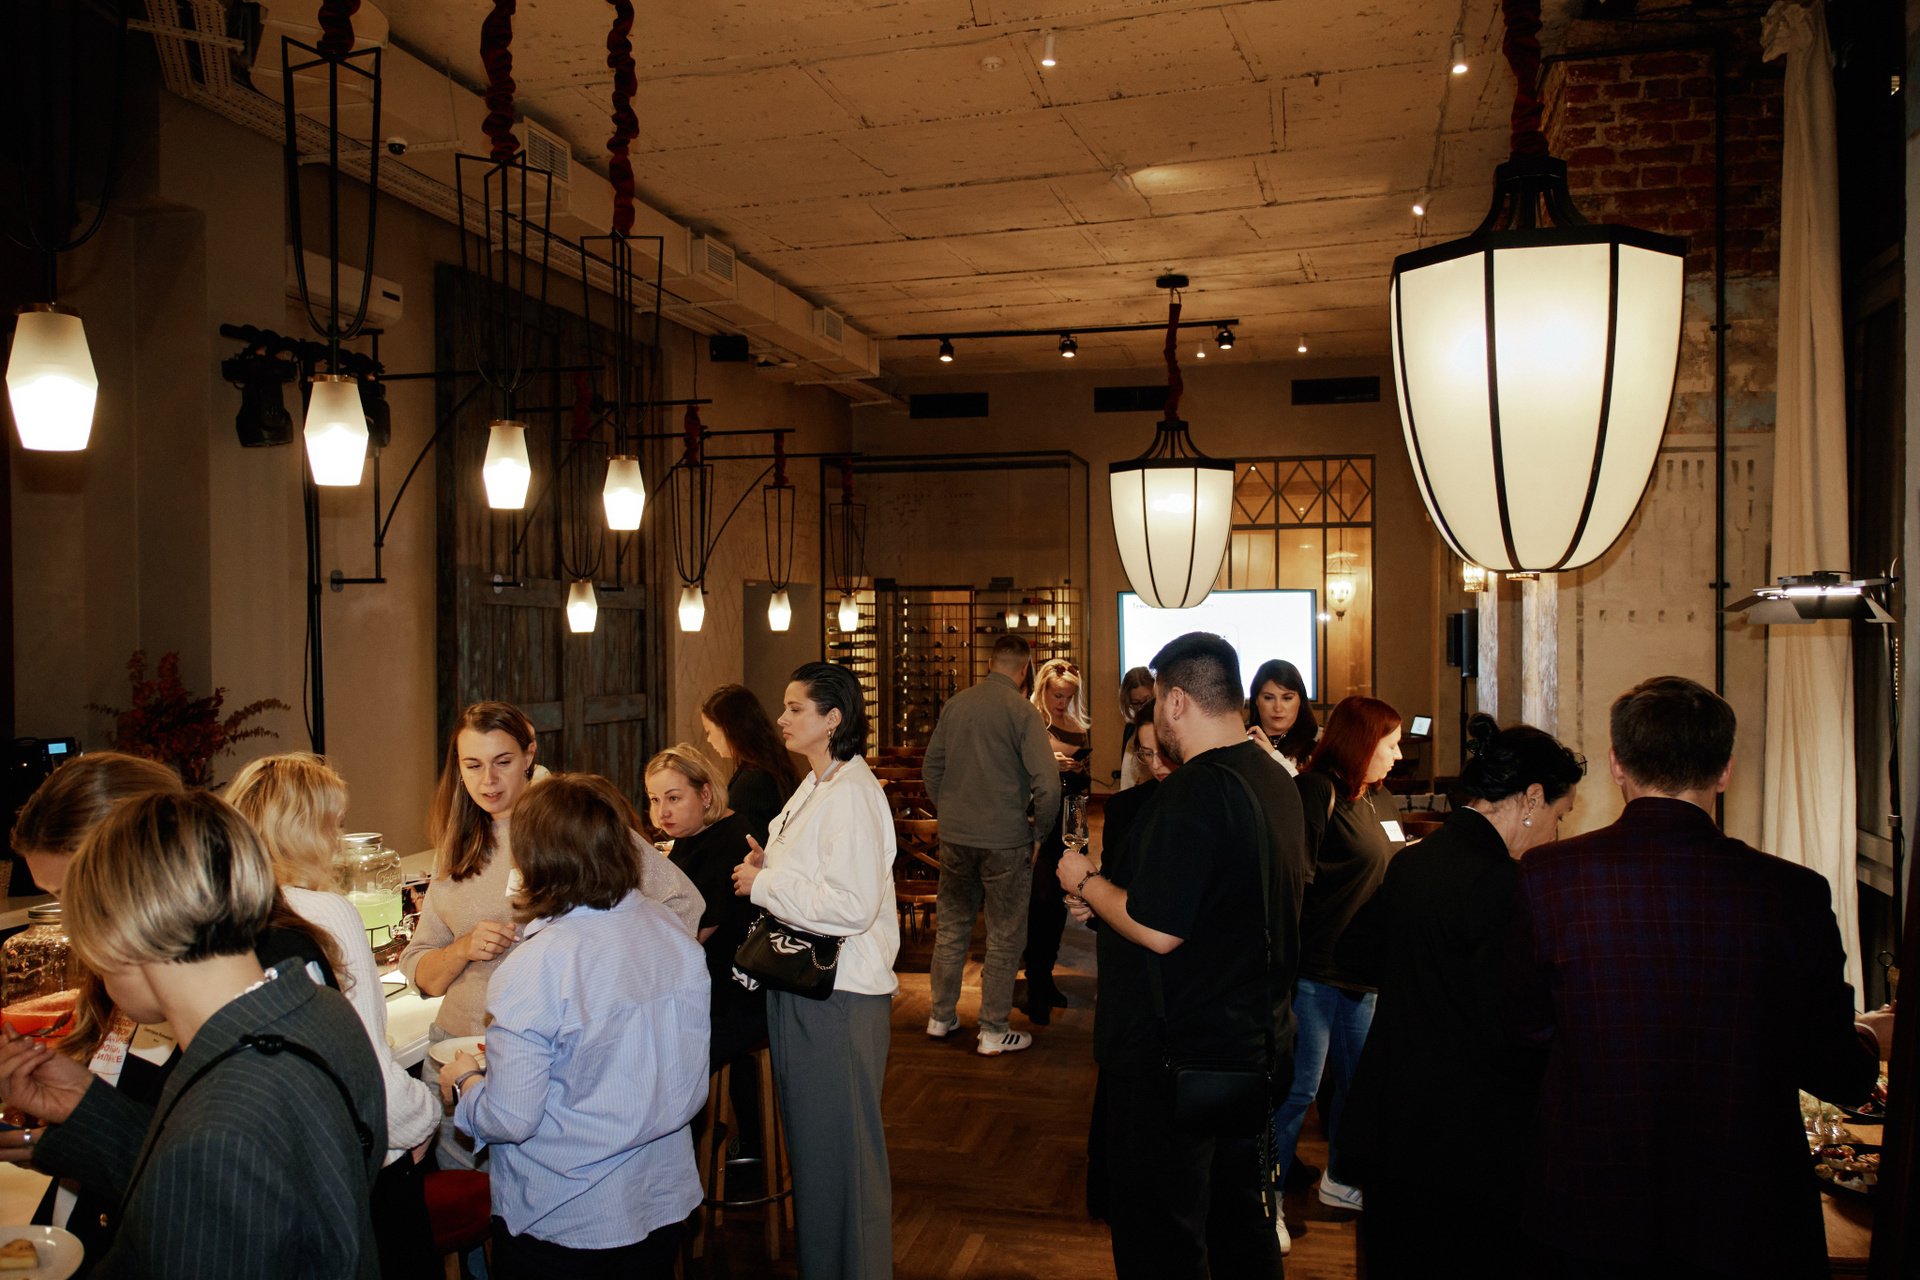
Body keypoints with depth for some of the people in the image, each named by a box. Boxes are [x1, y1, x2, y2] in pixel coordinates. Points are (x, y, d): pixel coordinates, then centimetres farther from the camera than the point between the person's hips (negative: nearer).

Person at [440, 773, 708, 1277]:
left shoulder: (534, 970, -25)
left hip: (562, 1221, -5)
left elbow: (509, 1118, -20)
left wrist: (464, 1082, 1)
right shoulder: (674, 933, -7)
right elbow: (693, 1078, 3)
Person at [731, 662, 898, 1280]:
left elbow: (853, 904, -27)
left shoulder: (852, 794, -19)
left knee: (840, 1147, 4)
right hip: (802, 983, 10)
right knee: (808, 1137, 22)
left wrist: (765, 886, -18)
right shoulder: (814, 787, 12)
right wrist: (769, 869, 4)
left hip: (839, 995, -10)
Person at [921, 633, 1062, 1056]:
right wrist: (1038, 831, -4)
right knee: (1004, 936, 7)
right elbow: (1046, 782, -18)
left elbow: (931, 766, 11)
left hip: (954, 835, 5)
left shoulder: (955, 704, 2)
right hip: (1004, 839, -5)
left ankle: (942, 1016, 29)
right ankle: (994, 1032, 13)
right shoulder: (1022, 712, -14)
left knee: (951, 926, 18)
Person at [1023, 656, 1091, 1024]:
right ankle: (1036, 990, -3)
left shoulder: (1077, 728, 13)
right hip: (1038, 822, -6)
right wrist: (1048, 763, -21)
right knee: (1042, 899, -9)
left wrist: (1081, 771, -2)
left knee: (1059, 900, 8)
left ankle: (1044, 977, 20)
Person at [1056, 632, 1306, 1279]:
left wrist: (1086, 881, -10)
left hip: (1175, 1061, -9)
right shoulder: (1278, 782, 6)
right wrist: (1115, 873, 18)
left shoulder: (1190, 794, -24)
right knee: (1240, 1218, 23)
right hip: (1257, 1043, 9)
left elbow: (1157, 930, -26)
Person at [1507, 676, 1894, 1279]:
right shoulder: (1795, 892, -13)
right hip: (1745, 1227, 1)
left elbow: (1525, 1025, -3)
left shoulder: (1547, 876, -16)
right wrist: (1868, 1038, 21)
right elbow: (1834, 1072, -3)